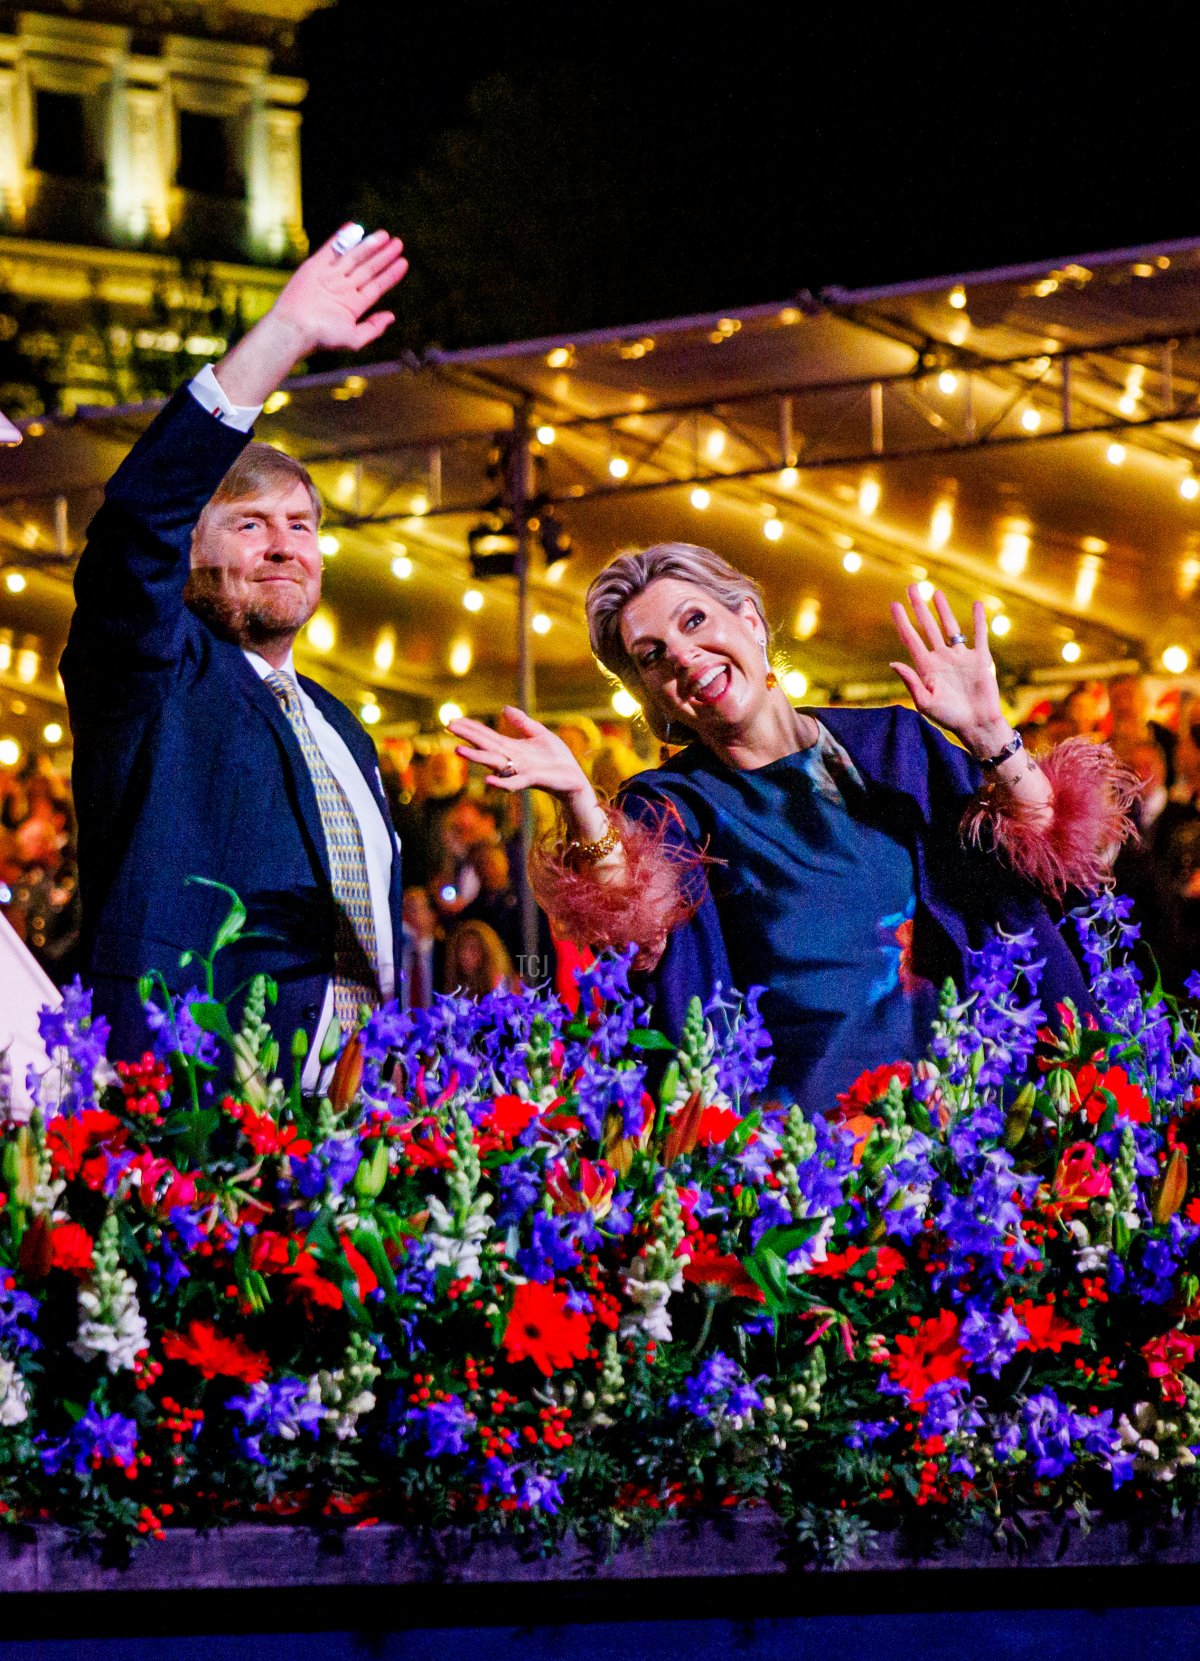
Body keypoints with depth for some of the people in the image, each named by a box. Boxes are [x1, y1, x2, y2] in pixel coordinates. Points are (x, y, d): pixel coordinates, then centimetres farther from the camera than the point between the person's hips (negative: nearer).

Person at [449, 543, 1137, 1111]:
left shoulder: (893, 745, 13)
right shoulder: (672, 806, 9)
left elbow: (1048, 852, 5)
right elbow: (634, 928, -12)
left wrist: (989, 735, -8)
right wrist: (578, 798, -25)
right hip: (797, 1130, -2)